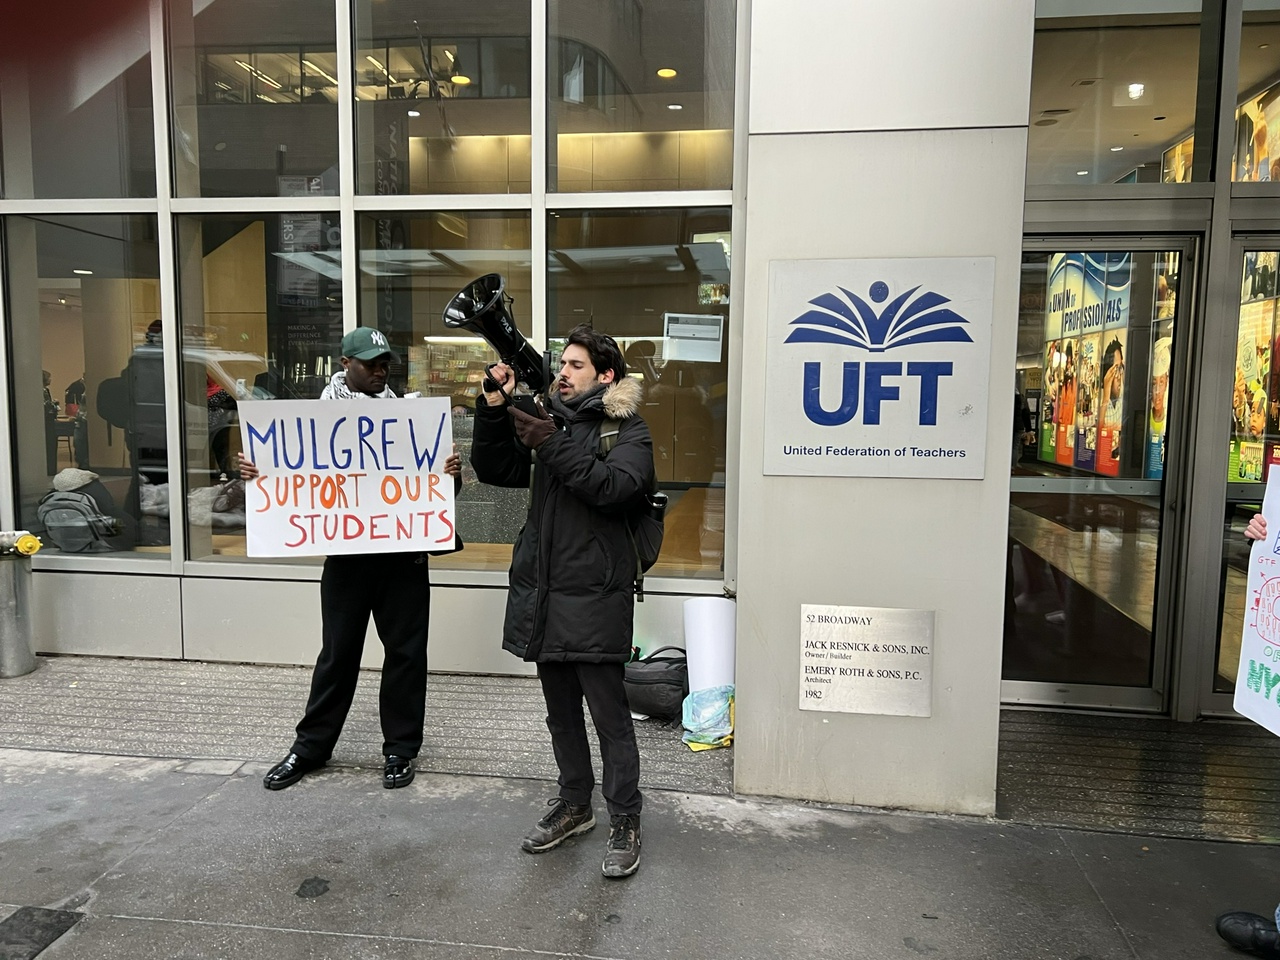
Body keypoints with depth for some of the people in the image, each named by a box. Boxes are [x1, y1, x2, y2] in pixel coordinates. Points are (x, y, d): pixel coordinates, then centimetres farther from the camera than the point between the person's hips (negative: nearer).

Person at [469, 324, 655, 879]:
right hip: (543, 590, 6)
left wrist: (554, 445, -22)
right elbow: (492, 470, 8)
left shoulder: (626, 428, -3)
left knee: (609, 715, 1)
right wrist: (494, 409, -4)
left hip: (595, 594, -6)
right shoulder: (546, 419, 13)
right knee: (561, 710, 18)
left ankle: (625, 822, 17)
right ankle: (574, 804, 35)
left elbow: (615, 486, -21)